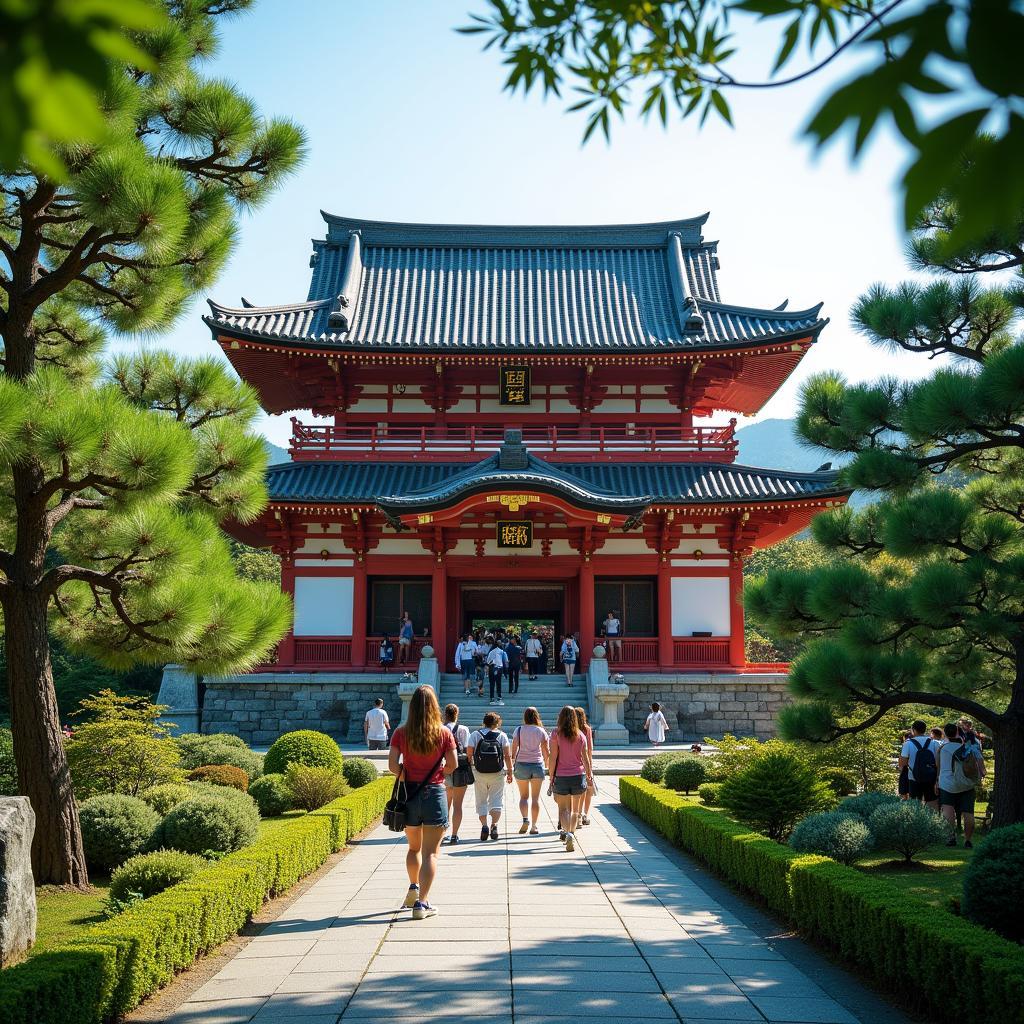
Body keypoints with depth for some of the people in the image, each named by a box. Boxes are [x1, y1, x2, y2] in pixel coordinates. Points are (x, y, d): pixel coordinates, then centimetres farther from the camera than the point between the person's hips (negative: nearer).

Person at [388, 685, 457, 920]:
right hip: (435, 793, -2)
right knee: (430, 852, 1)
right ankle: (422, 902, -4)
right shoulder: (444, 733, -6)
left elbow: (393, 765, -9)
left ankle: (414, 888, 33)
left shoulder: (401, 733, -4)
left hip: (410, 794, 2)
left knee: (413, 847, 23)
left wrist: (406, 775, 10)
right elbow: (453, 765, -5)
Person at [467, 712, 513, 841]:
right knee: (496, 801, 5)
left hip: (479, 773, 0)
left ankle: (484, 826, -3)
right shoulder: (502, 735, 2)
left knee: (481, 801, 10)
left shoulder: (475, 735, 2)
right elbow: (508, 756, -1)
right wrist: (509, 772, 6)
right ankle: (494, 825, -13)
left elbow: (469, 754, -2)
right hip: (498, 773, 0)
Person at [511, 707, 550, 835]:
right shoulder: (541, 731, 1)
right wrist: (546, 765, 20)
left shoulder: (519, 730, -1)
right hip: (538, 765, 0)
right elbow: (546, 751, 4)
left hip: (521, 764, 0)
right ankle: (534, 826, 6)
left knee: (524, 796, 11)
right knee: (535, 797, 7)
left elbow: (514, 749, -4)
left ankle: (525, 819, -12)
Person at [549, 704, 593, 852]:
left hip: (561, 776, -2)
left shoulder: (556, 734, -6)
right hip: (578, 775, 2)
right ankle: (571, 833, 24)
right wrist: (589, 775, 15)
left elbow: (553, 758, -7)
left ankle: (567, 833, -19)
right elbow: (585, 757, 4)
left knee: (563, 808, 2)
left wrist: (551, 778, -1)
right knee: (575, 809, 18)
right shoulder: (580, 735, 1)